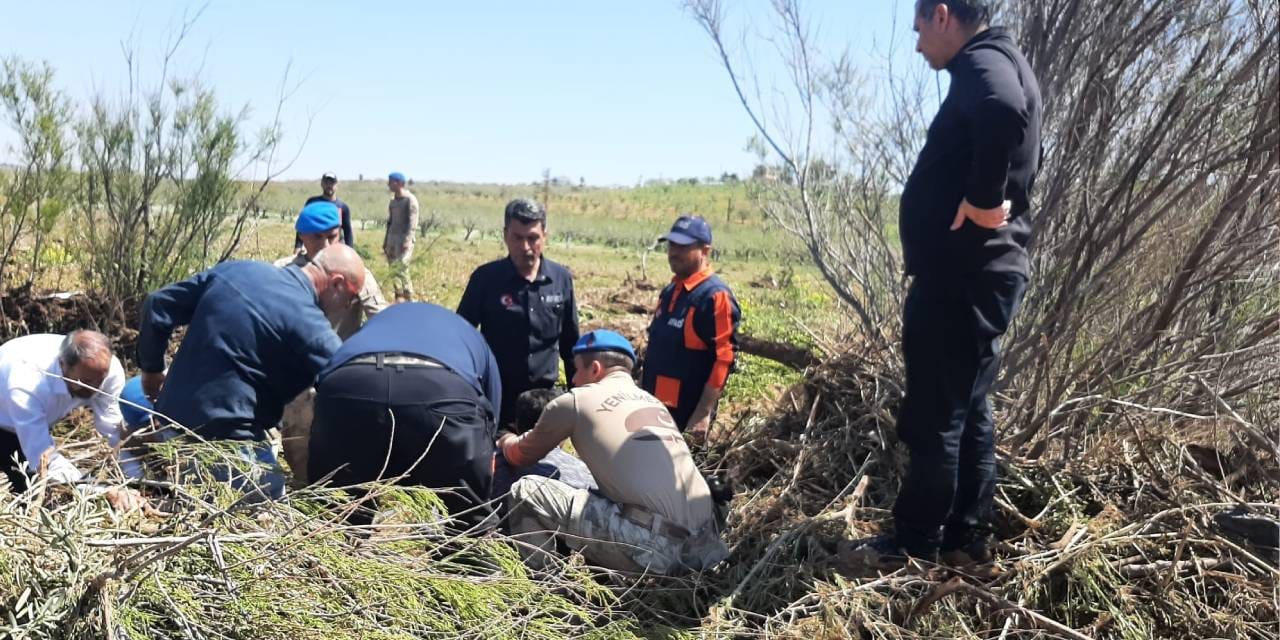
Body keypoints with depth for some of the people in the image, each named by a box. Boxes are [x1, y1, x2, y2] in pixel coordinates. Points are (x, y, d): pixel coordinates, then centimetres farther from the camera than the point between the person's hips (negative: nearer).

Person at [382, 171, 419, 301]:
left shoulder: (410, 199, -7)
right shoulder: (392, 200, 16)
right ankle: (399, 297, 12)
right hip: (392, 238, 7)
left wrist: (407, 240, -21)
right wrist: (385, 241, 19)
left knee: (400, 269, -14)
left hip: (404, 239, -7)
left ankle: (409, 298, -8)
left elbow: (412, 222, -13)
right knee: (395, 270, 6)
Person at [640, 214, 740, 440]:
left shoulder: (715, 296, -15)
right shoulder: (670, 292, 11)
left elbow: (724, 360, -19)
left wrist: (703, 414, -22)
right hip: (655, 407, 8)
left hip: (686, 414, -8)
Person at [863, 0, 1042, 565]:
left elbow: (1003, 114, -37)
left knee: (934, 416, -1)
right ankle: (965, 538, 24)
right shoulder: (998, 65, 19)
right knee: (967, 410, 15)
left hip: (960, 275, -10)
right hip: (976, 273, 10)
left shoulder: (981, 63, -13)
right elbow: (1016, 156, 25)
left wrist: (982, 202, -28)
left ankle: (917, 545, 10)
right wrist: (989, 201, 11)